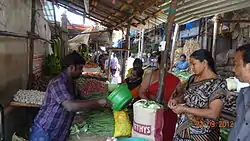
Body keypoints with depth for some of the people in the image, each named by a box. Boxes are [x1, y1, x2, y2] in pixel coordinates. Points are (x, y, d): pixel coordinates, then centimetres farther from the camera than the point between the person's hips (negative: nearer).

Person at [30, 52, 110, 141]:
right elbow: (70, 106, -36)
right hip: (44, 133, -8)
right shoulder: (58, 83, -23)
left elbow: (78, 102, 18)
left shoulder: (72, 83, 6)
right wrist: (97, 102, -30)